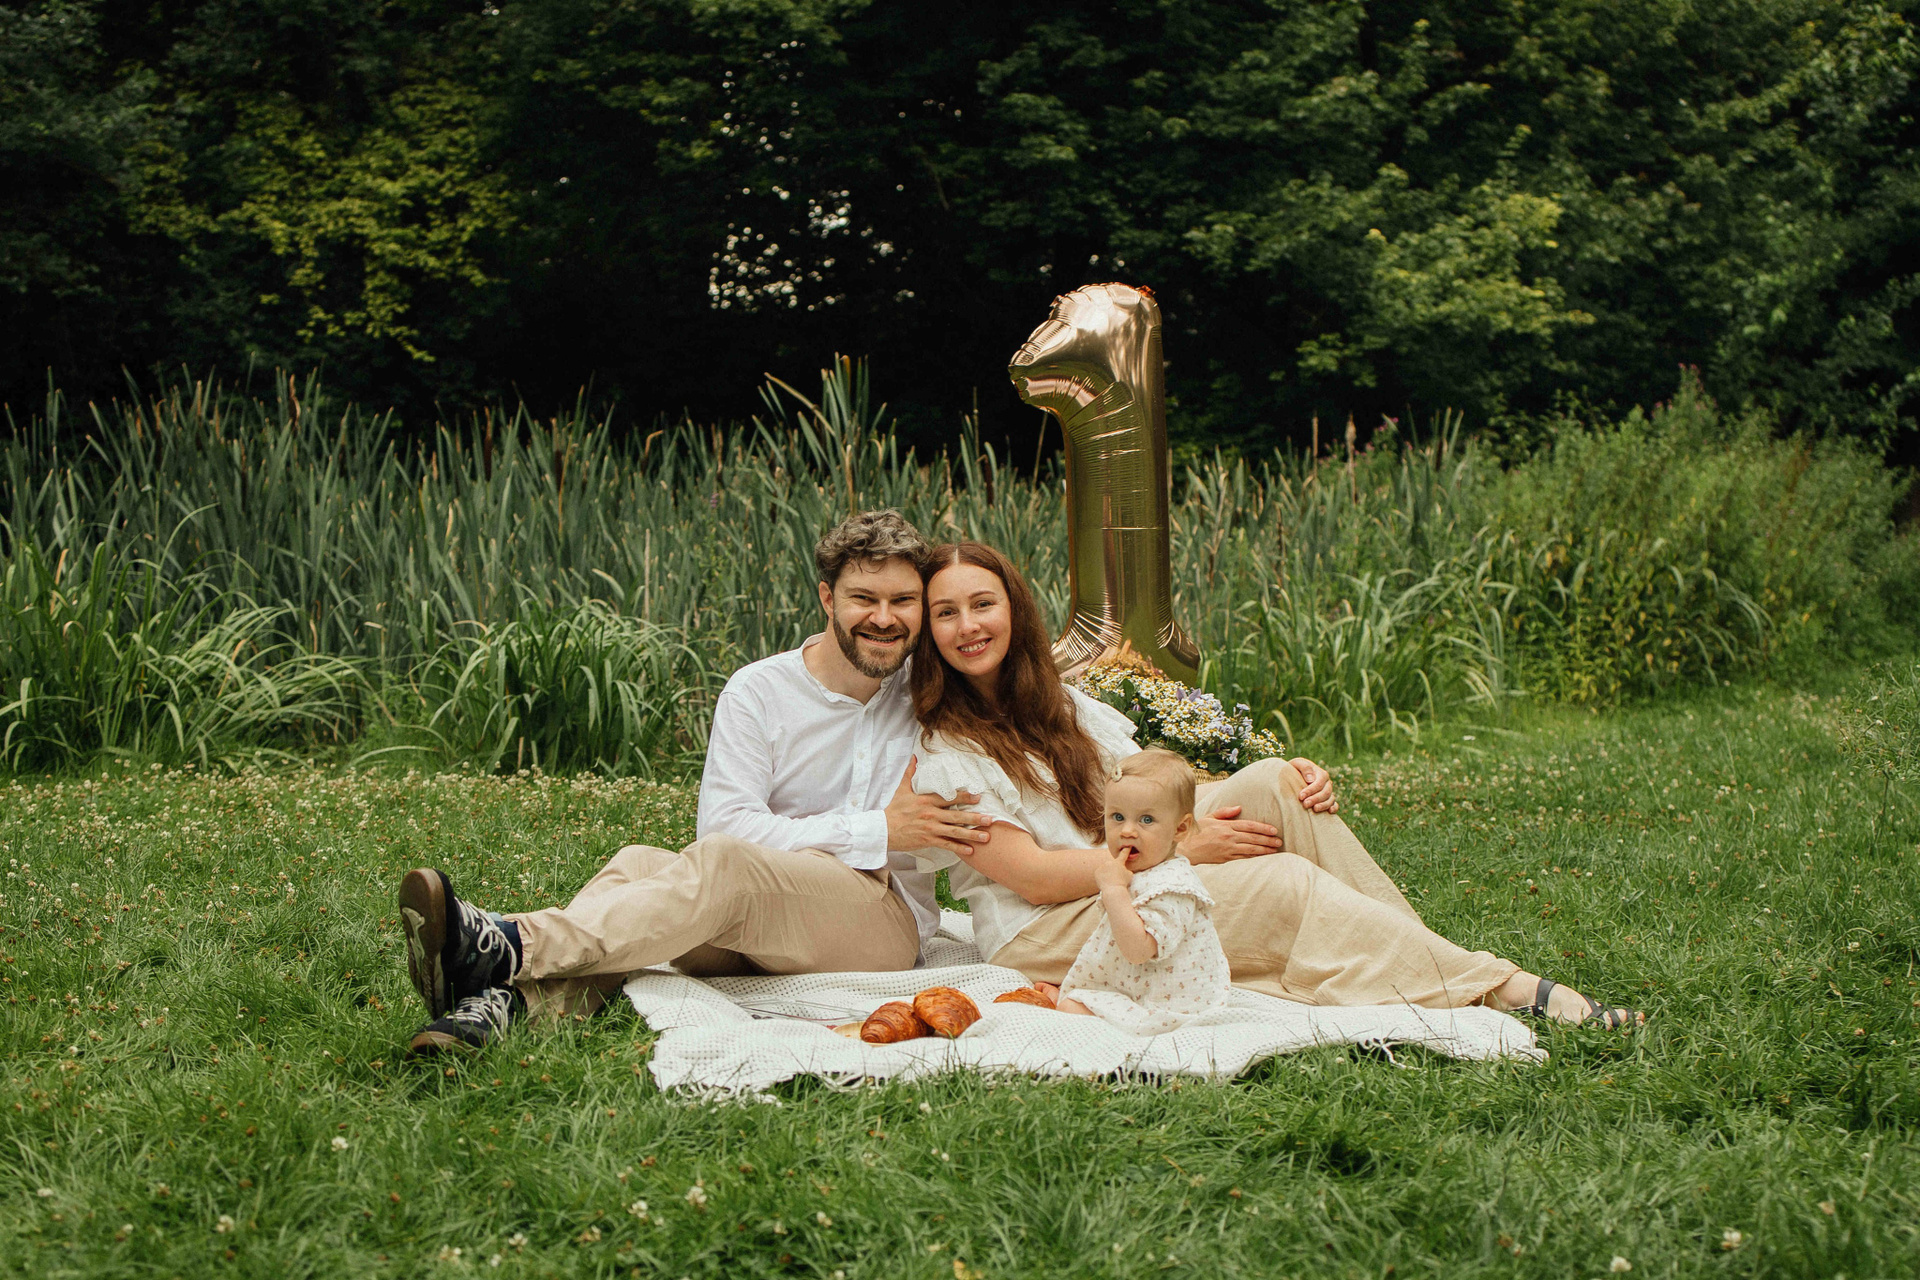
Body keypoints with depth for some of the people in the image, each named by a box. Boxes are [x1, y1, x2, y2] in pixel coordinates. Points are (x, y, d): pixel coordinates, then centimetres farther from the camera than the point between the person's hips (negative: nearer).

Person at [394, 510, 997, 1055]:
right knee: (640, 863, -26)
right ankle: (507, 998, -51)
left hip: (889, 925, -2)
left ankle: (509, 948, -48)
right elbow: (724, 822, -10)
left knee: (720, 862, -32)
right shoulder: (759, 690, 2)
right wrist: (877, 831, -15)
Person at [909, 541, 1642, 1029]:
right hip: (1043, 936, -7)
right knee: (1288, 886, -24)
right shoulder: (935, 749, -10)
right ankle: (1507, 992, -24)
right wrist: (1182, 850, -18)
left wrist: (1277, 781, -9)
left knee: (1268, 786, -15)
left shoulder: (1054, 704, 15)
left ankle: (1417, 964, -22)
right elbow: (1032, 875, -17)